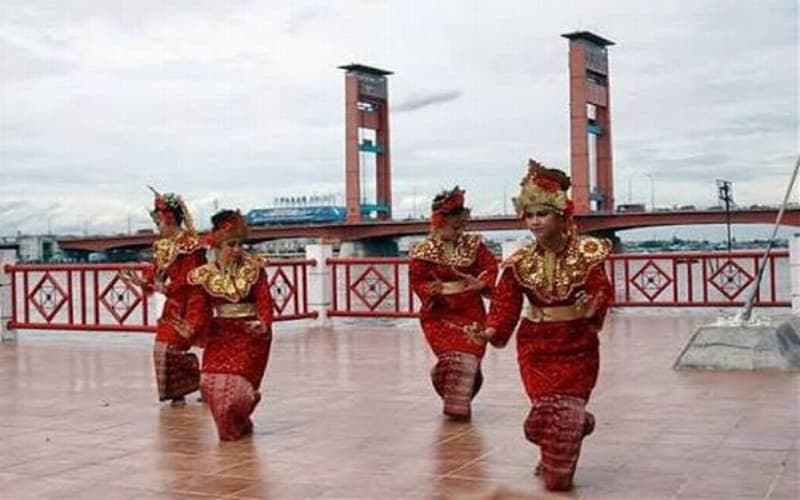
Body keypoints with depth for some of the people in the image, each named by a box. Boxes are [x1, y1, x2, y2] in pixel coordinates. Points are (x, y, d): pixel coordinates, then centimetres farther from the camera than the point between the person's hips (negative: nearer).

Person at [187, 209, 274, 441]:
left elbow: (264, 300, -10)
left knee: (238, 382, -10)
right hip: (220, 333, 2)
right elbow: (202, 309, 3)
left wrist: (263, 324, -27)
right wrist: (193, 329, -15)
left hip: (251, 332, -2)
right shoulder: (206, 274, 0)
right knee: (211, 381, -7)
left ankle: (240, 424, 22)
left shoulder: (254, 268, -6)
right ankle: (228, 427, 20)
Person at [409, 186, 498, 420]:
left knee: (470, 354, -4)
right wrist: (438, 290, -20)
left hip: (471, 311, 2)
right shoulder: (423, 252, -5)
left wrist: (481, 283, -18)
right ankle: (455, 401, 14)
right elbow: (418, 281, -1)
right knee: (451, 355, -9)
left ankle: (460, 402, 12)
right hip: (440, 313, -2)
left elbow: (490, 266, 2)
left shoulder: (473, 245, 2)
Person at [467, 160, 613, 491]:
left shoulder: (586, 254, -11)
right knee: (545, 410, 4)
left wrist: (592, 308, -34)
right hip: (535, 346, 1)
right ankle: (553, 462, 34)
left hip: (577, 346, -1)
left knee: (567, 409, 2)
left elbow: (603, 293, -13)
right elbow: (506, 306, -7)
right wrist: (490, 332, -23)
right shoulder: (520, 262, -5)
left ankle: (558, 471, 27)